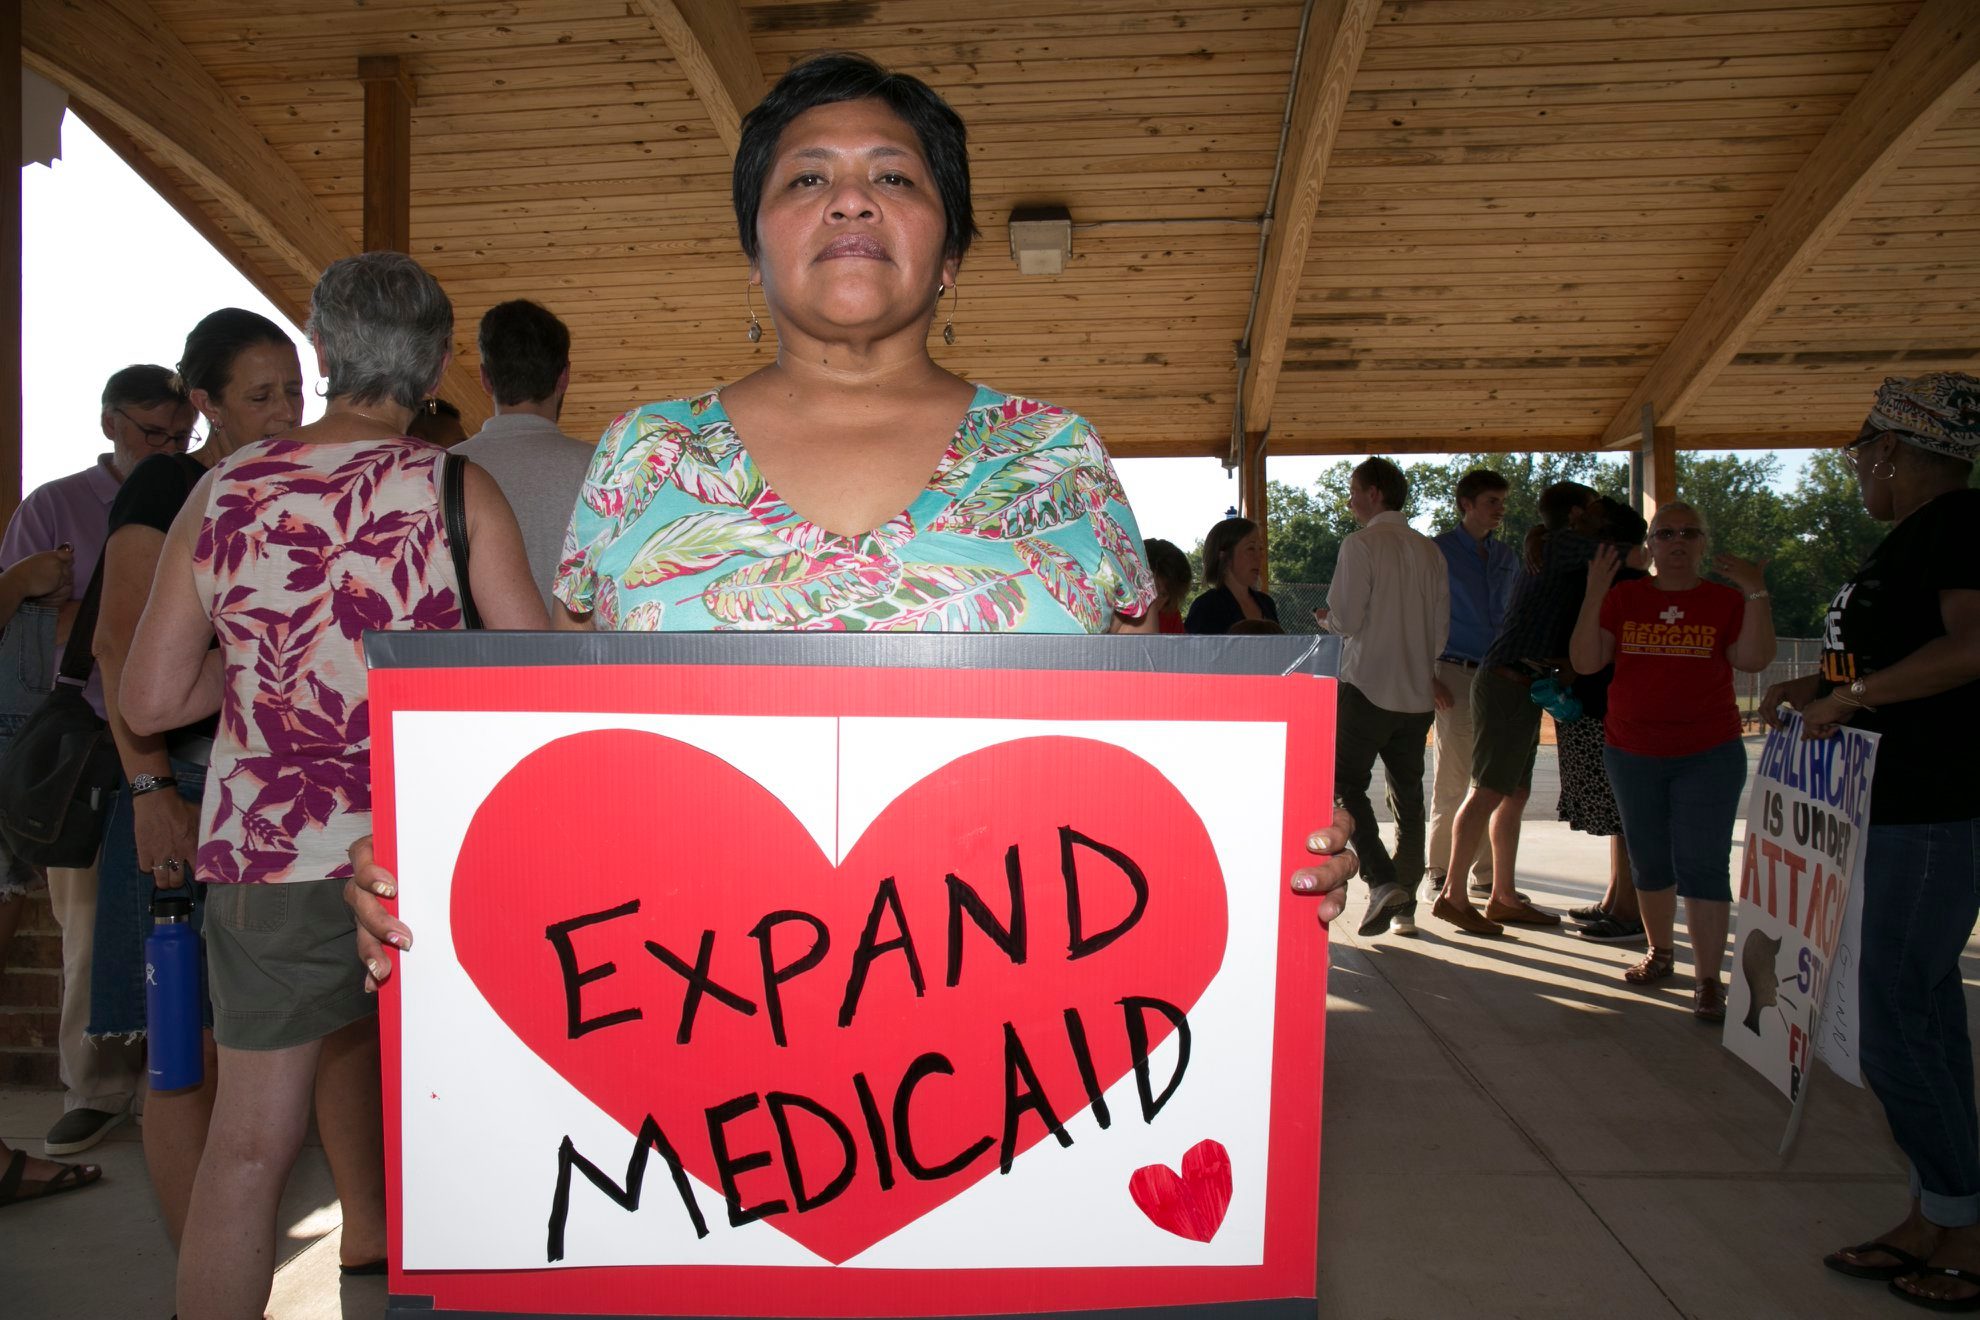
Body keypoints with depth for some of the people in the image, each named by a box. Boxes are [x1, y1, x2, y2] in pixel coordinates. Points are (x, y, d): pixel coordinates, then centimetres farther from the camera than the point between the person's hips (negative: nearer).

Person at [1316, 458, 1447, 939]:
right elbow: (1441, 628, 11)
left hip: (1367, 687, -6)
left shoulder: (1362, 544, -10)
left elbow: (1346, 619, -14)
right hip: (1418, 692, 6)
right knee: (1408, 795, 12)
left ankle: (1383, 882, -13)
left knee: (1346, 784, 3)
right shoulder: (1430, 550, 9)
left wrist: (1325, 618, 7)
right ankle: (1406, 904, 16)